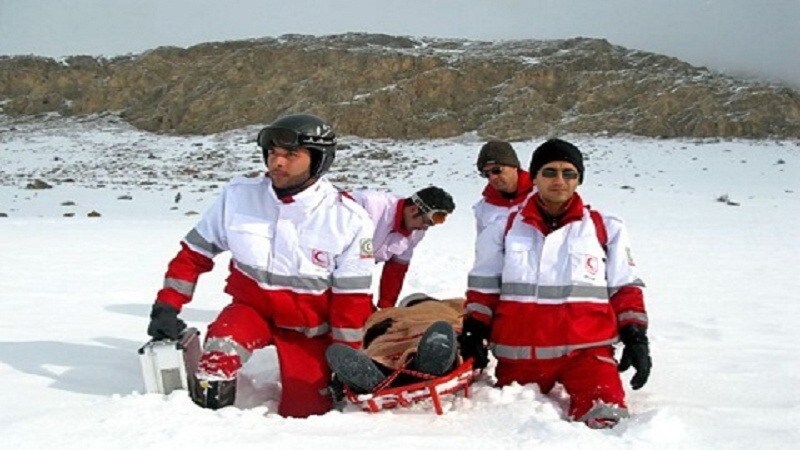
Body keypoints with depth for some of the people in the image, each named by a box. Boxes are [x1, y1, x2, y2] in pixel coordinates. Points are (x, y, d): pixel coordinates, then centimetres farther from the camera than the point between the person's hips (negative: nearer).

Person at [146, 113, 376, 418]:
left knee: (303, 414, -4)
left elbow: (353, 300, -12)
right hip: (251, 309, 1)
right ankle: (204, 404, 1)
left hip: (308, 330, 0)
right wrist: (166, 308, -9)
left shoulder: (349, 220, -18)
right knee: (221, 348, -30)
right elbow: (194, 254, -2)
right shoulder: (239, 196, -13)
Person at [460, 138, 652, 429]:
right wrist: (474, 334, 4)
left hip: (587, 347, -2)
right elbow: (483, 287, 13)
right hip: (519, 353, 2)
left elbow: (626, 288, 10)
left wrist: (636, 338, 2)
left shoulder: (606, 229, 6)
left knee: (605, 418, -21)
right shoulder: (506, 229, 8)